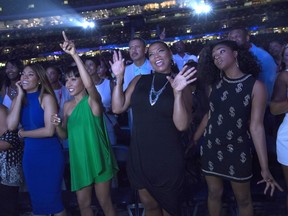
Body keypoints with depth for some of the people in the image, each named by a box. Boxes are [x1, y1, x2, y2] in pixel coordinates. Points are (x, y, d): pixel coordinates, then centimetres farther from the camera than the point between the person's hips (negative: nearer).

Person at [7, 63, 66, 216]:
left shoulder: (46, 98, -12)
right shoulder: (18, 99, 3)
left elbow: (49, 130, -19)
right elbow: (11, 126, -13)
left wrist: (24, 133, -7)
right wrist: (20, 96, -12)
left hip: (49, 154, -5)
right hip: (30, 155, 5)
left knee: (52, 199, 6)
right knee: (37, 199, 17)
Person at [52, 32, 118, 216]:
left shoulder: (93, 100, -10)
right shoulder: (68, 106, 8)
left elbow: (89, 84, -34)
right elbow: (64, 135, 14)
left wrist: (75, 55, -38)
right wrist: (58, 125, -9)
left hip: (98, 157, -6)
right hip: (79, 160, 6)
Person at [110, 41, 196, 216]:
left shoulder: (182, 85, -5)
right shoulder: (139, 80, 2)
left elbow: (182, 125, -15)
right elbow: (118, 108, -1)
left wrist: (177, 92, -26)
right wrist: (119, 78, -9)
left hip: (167, 159, -2)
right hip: (139, 156, 2)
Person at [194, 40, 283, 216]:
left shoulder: (256, 86, -14)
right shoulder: (215, 83, 1)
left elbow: (256, 127, -15)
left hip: (238, 151, -4)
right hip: (210, 148, 4)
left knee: (243, 199, 12)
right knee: (214, 194, 17)